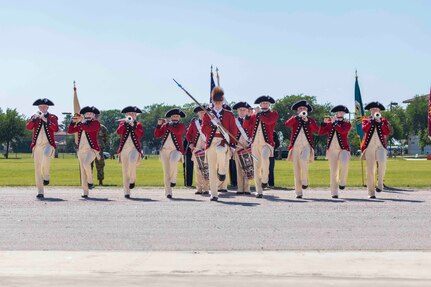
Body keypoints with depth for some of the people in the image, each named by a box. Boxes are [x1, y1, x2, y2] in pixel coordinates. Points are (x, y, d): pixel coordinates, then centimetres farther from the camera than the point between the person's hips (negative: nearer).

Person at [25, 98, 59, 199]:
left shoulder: (52, 117, 7)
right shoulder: (34, 117, 13)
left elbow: (56, 129, -10)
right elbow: (28, 127, -4)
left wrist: (46, 120, -18)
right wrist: (34, 119, -17)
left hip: (48, 144, -3)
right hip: (37, 146, 3)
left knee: (46, 155, -37)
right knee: (37, 169, -1)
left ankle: (46, 177, -15)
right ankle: (40, 192, 5)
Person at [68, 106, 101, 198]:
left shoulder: (96, 123, -1)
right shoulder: (81, 124, 16)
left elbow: (88, 129, -20)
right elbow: (70, 131, 12)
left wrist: (80, 122, -11)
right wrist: (73, 122, -1)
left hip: (92, 149, -6)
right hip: (81, 150, 6)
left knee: (86, 163, -31)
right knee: (83, 171, 3)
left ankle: (90, 182, -10)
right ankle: (85, 192, 6)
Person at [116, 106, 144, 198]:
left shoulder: (138, 125, 11)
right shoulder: (122, 123, 14)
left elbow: (141, 135, -8)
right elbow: (118, 132, -7)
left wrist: (133, 126, -12)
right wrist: (125, 123, -12)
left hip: (134, 148, -2)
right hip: (124, 149, 2)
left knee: (132, 161, -34)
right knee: (125, 171, -1)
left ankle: (132, 179, -11)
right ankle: (126, 192, 3)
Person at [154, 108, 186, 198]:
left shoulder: (181, 126, 4)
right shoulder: (165, 126, 14)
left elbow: (176, 131, -17)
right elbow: (157, 135, 6)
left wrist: (168, 124, -9)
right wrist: (159, 124, -5)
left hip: (176, 149, -3)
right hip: (165, 150, 3)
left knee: (173, 161, -35)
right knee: (166, 172, 0)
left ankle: (173, 180, -14)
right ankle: (168, 192, 4)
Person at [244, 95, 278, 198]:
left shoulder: (273, 114, 7)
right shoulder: (255, 115, 18)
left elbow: (268, 121, -15)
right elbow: (246, 126, 10)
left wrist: (259, 113, -6)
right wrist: (248, 116, -5)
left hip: (266, 143, -4)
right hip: (255, 144, 4)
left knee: (265, 156, -35)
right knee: (257, 167, 2)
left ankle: (265, 180, -19)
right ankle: (259, 191, 7)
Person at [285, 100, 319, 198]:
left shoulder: (311, 120, 13)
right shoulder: (294, 119, 12)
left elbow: (316, 130, -5)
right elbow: (287, 124, -9)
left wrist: (307, 120, -13)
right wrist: (298, 116, -15)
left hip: (306, 145, -1)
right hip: (295, 146, 1)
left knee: (303, 160, -32)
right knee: (296, 169, -2)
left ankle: (305, 181, -14)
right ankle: (298, 192, 1)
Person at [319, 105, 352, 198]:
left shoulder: (347, 124, 5)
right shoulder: (329, 124, 12)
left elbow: (342, 131, -16)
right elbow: (320, 132, 1)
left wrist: (334, 122, -11)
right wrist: (324, 122, -10)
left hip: (343, 148, -2)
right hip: (332, 149, 2)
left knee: (344, 163, -32)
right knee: (333, 171, 0)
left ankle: (342, 182, -11)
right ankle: (334, 193, 4)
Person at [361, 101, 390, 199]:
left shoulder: (384, 120, 14)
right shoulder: (365, 120, 12)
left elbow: (387, 132, -3)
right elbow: (364, 129, -10)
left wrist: (379, 122, -7)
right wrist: (372, 120, -9)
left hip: (380, 146, 0)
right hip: (369, 147, 0)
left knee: (382, 162, -30)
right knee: (370, 170, -2)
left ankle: (380, 183, -15)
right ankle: (371, 193, 2)